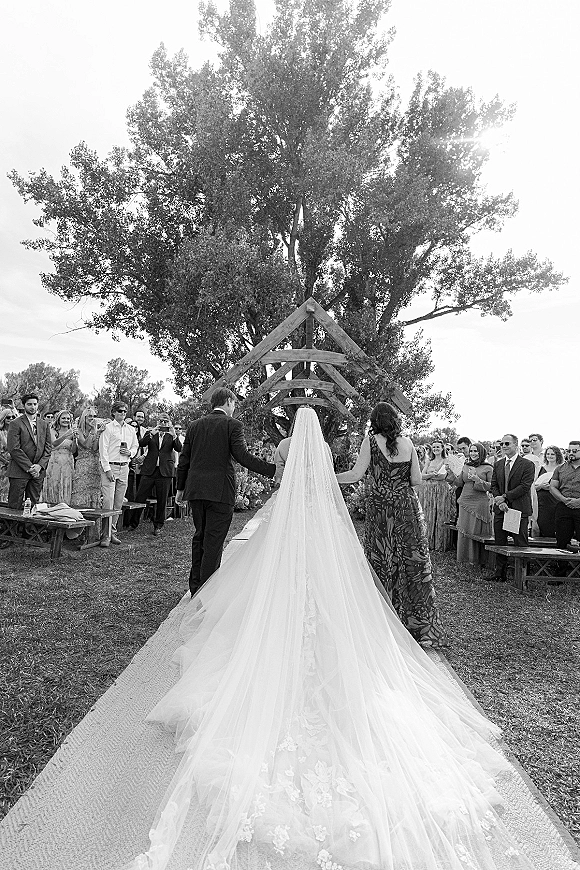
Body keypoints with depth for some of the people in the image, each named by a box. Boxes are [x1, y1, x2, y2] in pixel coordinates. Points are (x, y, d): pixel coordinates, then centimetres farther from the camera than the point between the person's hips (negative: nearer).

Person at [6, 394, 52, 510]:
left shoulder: (44, 425, 14)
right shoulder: (16, 424, -2)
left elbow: (48, 447, 10)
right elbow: (13, 448, -10)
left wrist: (40, 466, -5)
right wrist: (29, 467, -13)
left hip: (38, 472, 4)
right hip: (19, 472, -4)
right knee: (15, 507, -1)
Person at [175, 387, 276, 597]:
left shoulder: (195, 425, 12)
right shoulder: (232, 425, -5)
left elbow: (184, 460, 12)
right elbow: (243, 456, -16)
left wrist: (180, 488, 21)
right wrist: (273, 470, -14)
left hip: (195, 491, 6)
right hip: (220, 492, -6)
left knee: (199, 537, 18)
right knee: (213, 542, 0)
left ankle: (195, 588, 26)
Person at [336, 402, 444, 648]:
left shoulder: (371, 441, -6)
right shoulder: (407, 443, 3)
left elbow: (356, 474, -10)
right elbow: (416, 480, 1)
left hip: (381, 510, -2)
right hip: (408, 508, 2)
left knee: (383, 564, 8)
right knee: (413, 564, 8)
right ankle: (421, 627, 15)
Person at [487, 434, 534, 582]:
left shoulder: (527, 465, -4)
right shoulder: (498, 465, 13)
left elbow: (524, 486, -12)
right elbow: (494, 485, 11)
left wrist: (505, 496, -14)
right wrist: (499, 501, -6)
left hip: (519, 510, -5)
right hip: (500, 509, 5)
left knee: (520, 544, -1)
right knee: (499, 543, 9)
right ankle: (499, 572, 19)